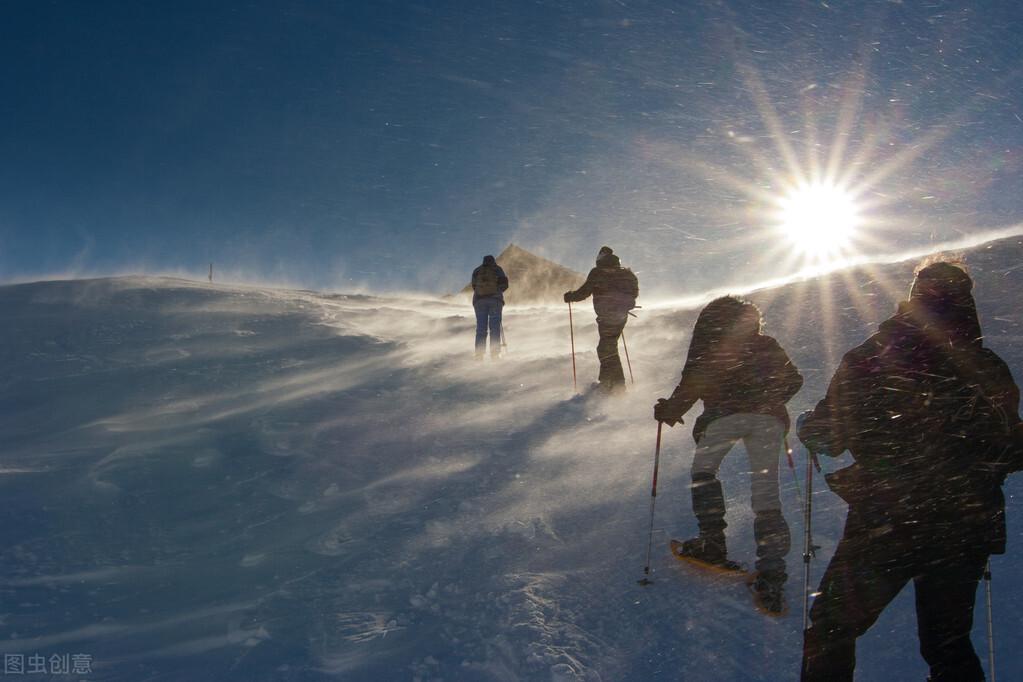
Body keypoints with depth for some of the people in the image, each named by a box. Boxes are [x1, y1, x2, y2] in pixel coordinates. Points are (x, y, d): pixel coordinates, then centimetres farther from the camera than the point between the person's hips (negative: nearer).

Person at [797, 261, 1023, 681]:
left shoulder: (869, 360, -9)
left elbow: (827, 437, -6)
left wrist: (807, 426, 16)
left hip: (884, 525, -4)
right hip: (967, 530, 4)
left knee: (832, 630, 9)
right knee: (949, 641, 21)